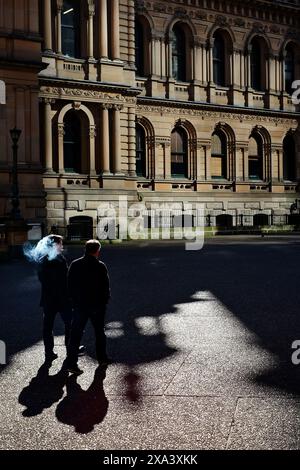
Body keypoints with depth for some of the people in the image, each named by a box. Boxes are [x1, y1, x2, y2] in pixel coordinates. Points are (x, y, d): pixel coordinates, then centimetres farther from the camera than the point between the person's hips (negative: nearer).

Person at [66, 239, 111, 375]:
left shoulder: (75, 265, -1)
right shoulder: (100, 267, -12)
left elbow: (70, 285, 4)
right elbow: (106, 287, -8)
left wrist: (74, 300, 13)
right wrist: (105, 300, 8)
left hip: (79, 305, 2)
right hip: (97, 305, -2)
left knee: (76, 334, 3)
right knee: (99, 332, 17)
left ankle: (71, 362, -4)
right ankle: (102, 358, 28)